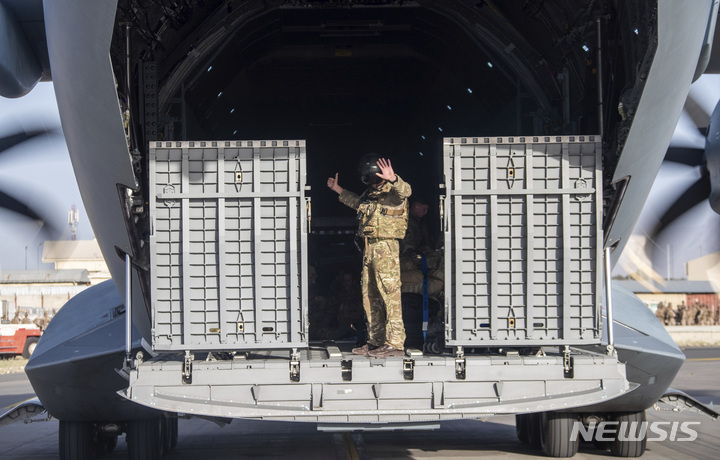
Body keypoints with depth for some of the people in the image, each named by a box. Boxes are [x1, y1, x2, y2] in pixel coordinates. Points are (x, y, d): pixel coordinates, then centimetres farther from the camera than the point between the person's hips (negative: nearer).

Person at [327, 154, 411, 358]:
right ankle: (375, 342, 19)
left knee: (390, 295, -12)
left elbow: (405, 191, -35)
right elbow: (357, 202, 38)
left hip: (386, 247, -9)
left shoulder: (393, 193, -10)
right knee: (370, 296, 12)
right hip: (370, 248, 9)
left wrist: (393, 179, -53)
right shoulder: (370, 193, 15)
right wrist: (338, 190, 41)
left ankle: (395, 343, -13)